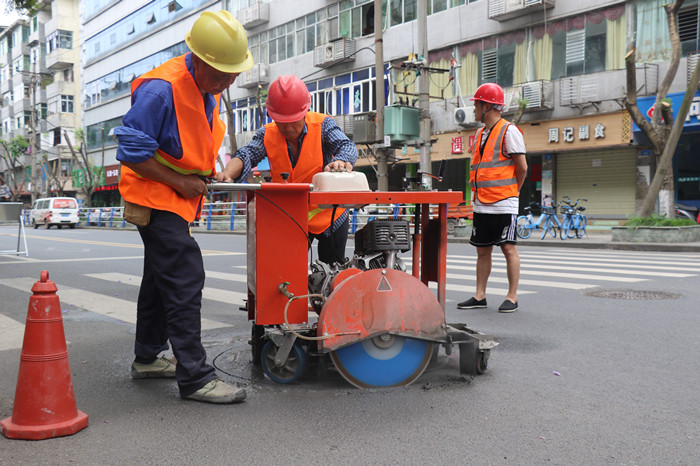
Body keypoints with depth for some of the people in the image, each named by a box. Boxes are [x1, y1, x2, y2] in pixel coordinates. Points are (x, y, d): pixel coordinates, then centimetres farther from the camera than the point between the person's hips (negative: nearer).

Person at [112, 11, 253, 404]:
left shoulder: (210, 89, 6)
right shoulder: (161, 90, -24)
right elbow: (132, 151, -22)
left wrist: (207, 172, 5)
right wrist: (180, 183, -19)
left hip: (180, 197, 10)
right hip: (156, 197, -10)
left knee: (162, 277, 18)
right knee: (185, 279, -13)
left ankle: (148, 357, 33)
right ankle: (194, 377, -7)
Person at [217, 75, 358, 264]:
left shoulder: (322, 125, -15)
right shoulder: (267, 135, -9)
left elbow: (346, 146, -29)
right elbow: (247, 155, -23)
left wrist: (341, 162, -55)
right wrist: (227, 173, -47)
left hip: (329, 215, -1)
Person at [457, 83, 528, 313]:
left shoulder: (509, 131, -7)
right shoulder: (480, 134, 16)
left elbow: (522, 167, -8)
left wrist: (511, 191, 2)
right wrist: (478, 192, 14)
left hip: (503, 205, -8)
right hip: (481, 204, 8)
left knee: (509, 248, -2)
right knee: (482, 250, 10)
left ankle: (512, 297, 5)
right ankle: (480, 296, 16)